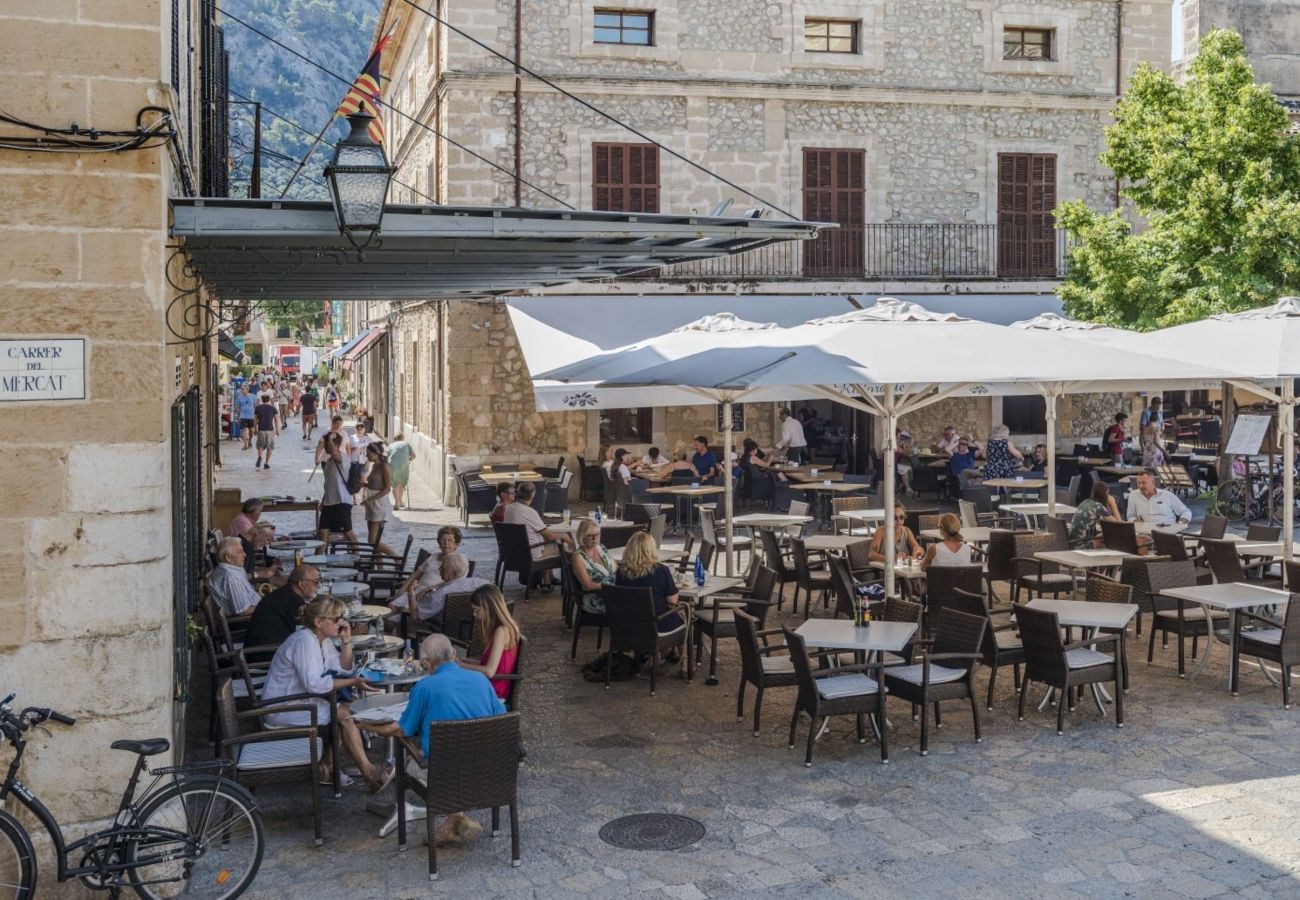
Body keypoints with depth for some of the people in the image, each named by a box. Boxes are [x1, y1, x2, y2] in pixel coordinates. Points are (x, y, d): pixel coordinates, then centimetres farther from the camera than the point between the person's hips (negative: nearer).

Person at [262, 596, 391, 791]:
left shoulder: (323, 639, 8)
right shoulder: (304, 641, -22)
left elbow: (344, 669, 11)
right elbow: (314, 684, -28)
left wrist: (346, 641, -3)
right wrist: (352, 683, -25)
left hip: (300, 700, 10)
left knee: (343, 710, -4)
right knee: (344, 714, -17)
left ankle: (327, 766, 1)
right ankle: (369, 773, -16)